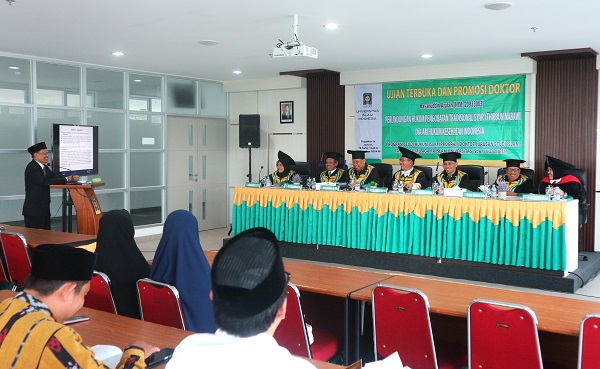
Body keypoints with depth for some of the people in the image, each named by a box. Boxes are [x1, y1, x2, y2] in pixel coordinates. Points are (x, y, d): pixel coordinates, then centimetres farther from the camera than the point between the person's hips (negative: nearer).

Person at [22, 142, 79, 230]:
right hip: (33, 210, -9)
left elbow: (55, 177, 6)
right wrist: (66, 179, -23)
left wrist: (71, 178, -11)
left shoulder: (44, 167, 14)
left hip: (44, 208, 9)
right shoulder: (31, 168, -15)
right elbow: (46, 181, -25)